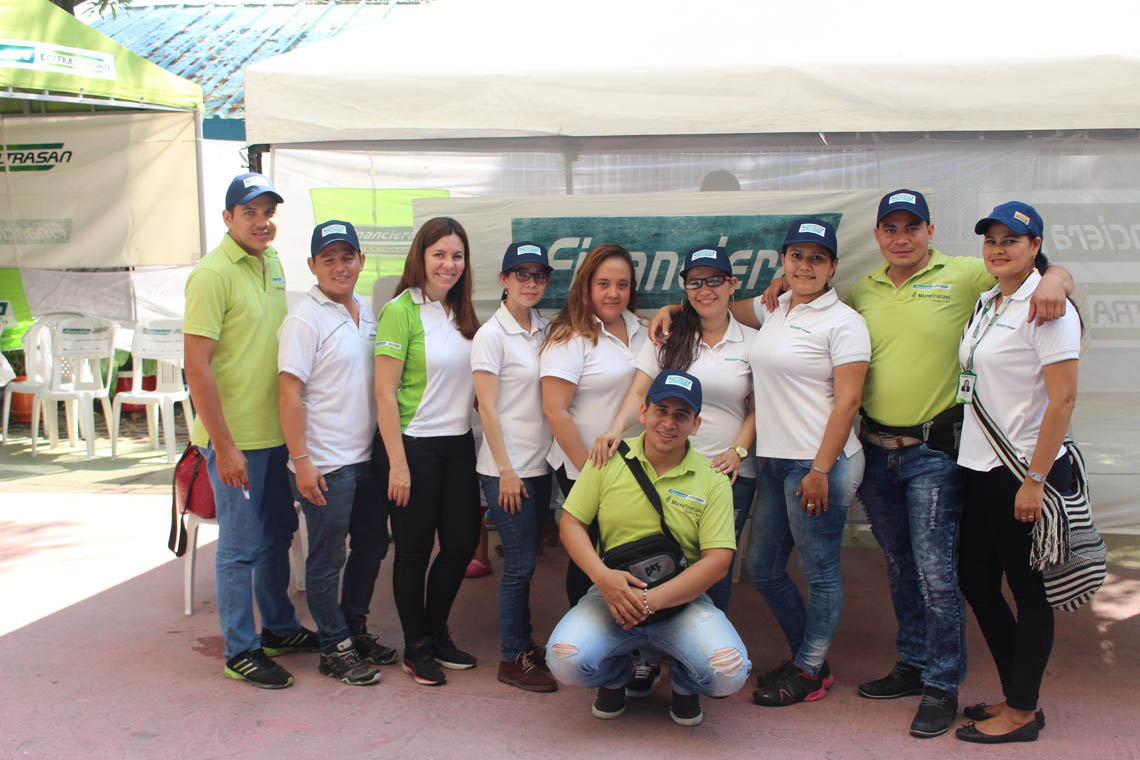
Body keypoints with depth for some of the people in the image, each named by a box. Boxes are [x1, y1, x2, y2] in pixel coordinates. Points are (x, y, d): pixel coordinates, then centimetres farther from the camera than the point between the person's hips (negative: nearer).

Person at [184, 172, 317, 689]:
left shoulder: (273, 264, 9)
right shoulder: (213, 274, -16)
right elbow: (197, 365, -19)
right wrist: (223, 445, -20)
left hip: (275, 431, 8)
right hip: (234, 437, -8)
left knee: (278, 534, 19)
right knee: (241, 546, 2)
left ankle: (279, 628, 35)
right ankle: (241, 651, 16)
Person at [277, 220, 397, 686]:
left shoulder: (366, 312, 11)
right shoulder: (305, 320, -12)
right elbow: (290, 393, -16)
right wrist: (301, 461, -20)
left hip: (367, 457, 8)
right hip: (325, 464, -8)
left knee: (373, 546, 17)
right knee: (327, 558, 3)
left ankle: (354, 629, 33)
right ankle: (335, 649, 15)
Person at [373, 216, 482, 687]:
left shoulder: (461, 314, 10)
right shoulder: (401, 311, -11)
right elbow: (384, 393, -14)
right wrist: (397, 463, -16)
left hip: (458, 444, 7)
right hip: (413, 445, -7)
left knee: (462, 542, 11)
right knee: (414, 550, 4)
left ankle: (436, 634, 31)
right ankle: (415, 648, 21)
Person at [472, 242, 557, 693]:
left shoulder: (543, 330, 10)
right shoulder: (492, 335, -9)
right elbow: (487, 408, -12)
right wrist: (506, 470, -14)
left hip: (539, 465, 6)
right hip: (507, 468, -6)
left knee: (526, 559, 13)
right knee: (519, 563, -2)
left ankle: (525, 643, 25)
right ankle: (512, 660, 9)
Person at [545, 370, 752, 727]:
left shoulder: (712, 481, -2)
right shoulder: (609, 459, 1)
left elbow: (718, 561, -8)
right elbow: (571, 522, 3)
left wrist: (651, 599, -20)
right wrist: (602, 576, -17)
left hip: (682, 601, 0)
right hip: (611, 595, 1)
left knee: (729, 673, -26)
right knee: (566, 661, -27)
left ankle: (684, 684, 13)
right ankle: (615, 675, 13)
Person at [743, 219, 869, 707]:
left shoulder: (842, 322, -9)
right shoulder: (775, 310, 13)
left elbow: (847, 401, -14)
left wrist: (820, 470, -18)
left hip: (820, 464, -8)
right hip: (775, 461, 8)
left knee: (820, 573, 4)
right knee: (762, 569, 14)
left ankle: (810, 673, 19)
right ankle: (806, 656, 30)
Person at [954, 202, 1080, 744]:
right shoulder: (986, 303, 12)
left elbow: (1063, 399, -17)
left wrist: (1036, 480, -19)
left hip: (1027, 471, -9)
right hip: (981, 467, 9)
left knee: (1028, 590, 3)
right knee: (975, 580, 13)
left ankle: (1022, 712, 15)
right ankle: (1016, 695, 28)